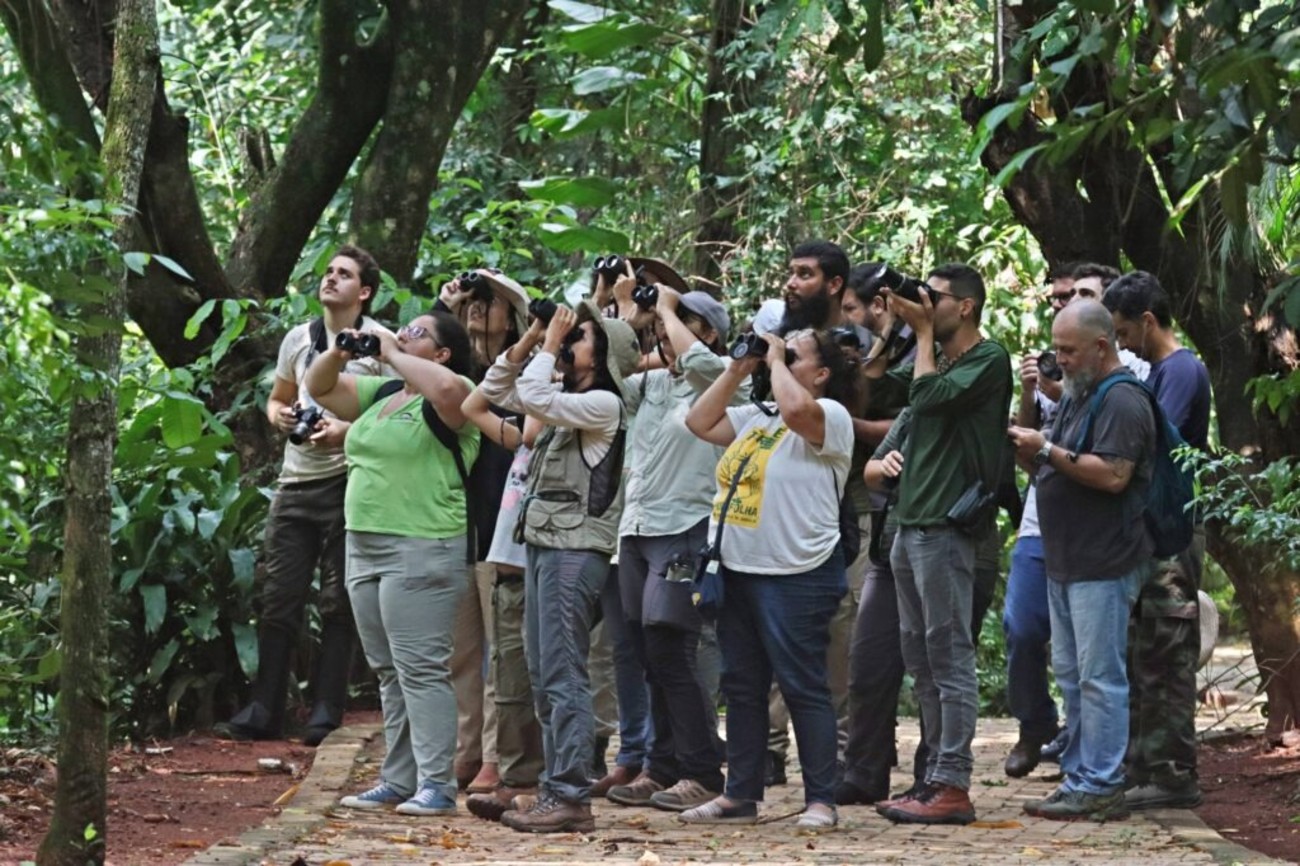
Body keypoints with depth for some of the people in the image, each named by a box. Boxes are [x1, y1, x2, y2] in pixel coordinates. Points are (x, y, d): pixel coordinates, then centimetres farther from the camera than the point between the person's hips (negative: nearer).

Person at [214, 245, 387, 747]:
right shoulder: (298, 339, 13)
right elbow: (277, 399, 25)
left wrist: (348, 430, -19)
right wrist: (279, 416, 2)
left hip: (349, 484, -5)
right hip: (297, 482, 5)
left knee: (339, 605, 0)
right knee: (277, 600, 3)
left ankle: (326, 716, 4)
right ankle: (262, 713, 7)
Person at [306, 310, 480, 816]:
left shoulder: (445, 402, -8)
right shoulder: (382, 394, 17)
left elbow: (447, 387, -32)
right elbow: (320, 388, 25)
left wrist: (392, 354, -17)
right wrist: (339, 353, 4)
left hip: (423, 550, -9)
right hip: (365, 546, 9)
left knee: (420, 669, -10)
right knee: (388, 673, 11)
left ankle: (436, 786, -10)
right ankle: (399, 781, 16)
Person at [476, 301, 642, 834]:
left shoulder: (604, 403, -9)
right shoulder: (567, 399, 18)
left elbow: (534, 397, -20)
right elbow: (496, 390, 22)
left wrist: (551, 343, -7)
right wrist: (529, 342, 11)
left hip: (575, 549, -10)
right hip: (543, 544, 10)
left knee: (562, 676, -12)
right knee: (544, 676, 9)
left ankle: (571, 799, -14)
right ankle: (557, 791, 12)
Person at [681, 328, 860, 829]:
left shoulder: (830, 416, -7)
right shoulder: (756, 416, 18)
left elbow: (796, 408, -27)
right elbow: (699, 422, 17)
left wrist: (775, 361, -10)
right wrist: (738, 370, 12)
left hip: (796, 576, -9)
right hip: (738, 570, 9)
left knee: (802, 686, -6)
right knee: (741, 686, 11)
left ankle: (820, 800, -2)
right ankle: (740, 796, 18)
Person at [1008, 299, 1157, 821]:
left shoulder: (1123, 401, -12)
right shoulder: (1078, 397, 19)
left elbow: (1113, 475, -22)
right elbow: (1057, 469, 24)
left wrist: (1048, 451, -20)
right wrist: (1027, 452, 4)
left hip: (1104, 564, -10)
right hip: (1066, 561, 10)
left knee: (1099, 676, -8)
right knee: (1070, 674, 12)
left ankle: (1100, 787, -6)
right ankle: (1078, 777, 18)